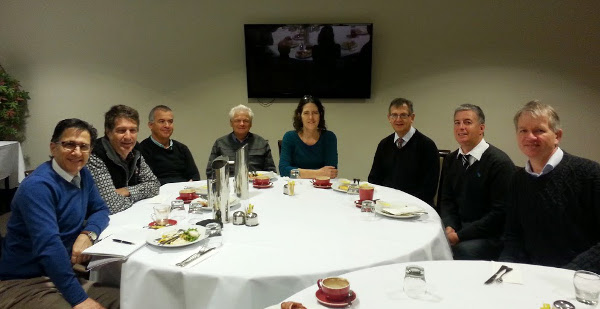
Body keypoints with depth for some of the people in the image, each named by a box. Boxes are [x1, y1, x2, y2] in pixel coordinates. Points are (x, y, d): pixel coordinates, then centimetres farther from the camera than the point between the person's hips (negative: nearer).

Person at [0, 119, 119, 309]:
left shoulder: (82, 174, 4)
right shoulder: (38, 186, -22)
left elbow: (100, 209, 11)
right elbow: (48, 245, -30)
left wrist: (88, 234, -13)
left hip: (63, 276, 8)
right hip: (22, 285, -7)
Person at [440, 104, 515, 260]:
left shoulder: (500, 162, -12)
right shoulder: (450, 160, 9)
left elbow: (500, 212, -15)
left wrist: (460, 235, -17)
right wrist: (449, 227, -7)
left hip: (491, 236, -6)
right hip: (458, 227, 6)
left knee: (461, 250, -33)